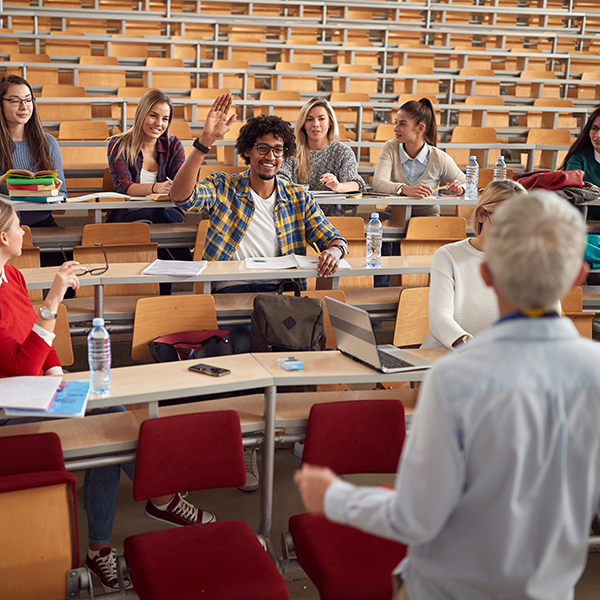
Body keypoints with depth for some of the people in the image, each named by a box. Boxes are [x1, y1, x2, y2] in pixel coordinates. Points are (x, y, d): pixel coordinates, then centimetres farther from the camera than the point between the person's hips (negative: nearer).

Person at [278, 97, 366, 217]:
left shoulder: (343, 152, 6)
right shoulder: (293, 150, 10)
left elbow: (356, 184, -8)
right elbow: (282, 177, 0)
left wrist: (338, 186, -31)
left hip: (331, 216, -1)